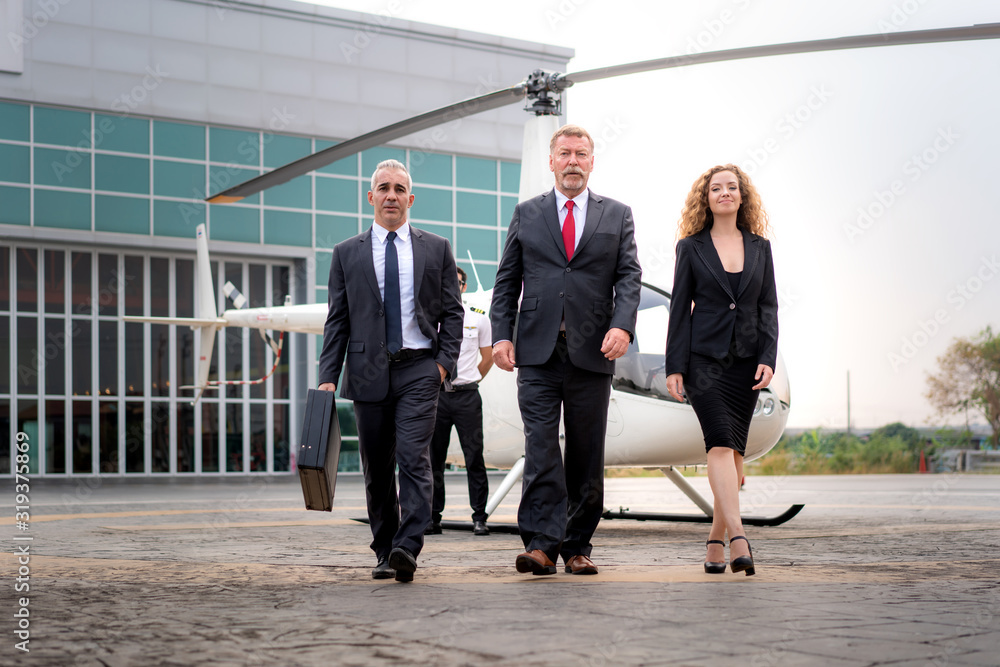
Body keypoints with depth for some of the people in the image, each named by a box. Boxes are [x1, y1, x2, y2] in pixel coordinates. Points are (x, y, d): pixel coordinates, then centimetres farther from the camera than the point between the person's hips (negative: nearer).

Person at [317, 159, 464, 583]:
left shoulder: (436, 249, 9)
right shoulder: (347, 253, 10)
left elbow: (452, 311, 10)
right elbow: (337, 321, 7)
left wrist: (445, 360, -4)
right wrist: (328, 377, -1)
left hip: (419, 369, -1)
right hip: (368, 372, 2)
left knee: (414, 458, -15)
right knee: (377, 469, 6)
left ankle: (408, 548, -20)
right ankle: (384, 552, 16)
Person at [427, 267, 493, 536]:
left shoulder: (479, 318, 6)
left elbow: (487, 357, 15)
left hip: (467, 395, -1)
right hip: (435, 393, 1)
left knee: (474, 457, -3)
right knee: (434, 458, 4)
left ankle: (479, 517, 3)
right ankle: (433, 517, 11)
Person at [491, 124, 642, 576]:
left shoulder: (618, 216, 12)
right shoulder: (526, 214, 13)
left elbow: (628, 276, 3)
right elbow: (507, 280, 11)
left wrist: (622, 326, -15)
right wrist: (502, 335, -2)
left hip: (592, 352, 1)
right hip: (537, 352, 0)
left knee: (586, 457, 5)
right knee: (540, 448, -11)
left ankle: (578, 547, 14)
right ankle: (542, 543, -13)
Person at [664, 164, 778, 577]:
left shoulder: (760, 247, 11)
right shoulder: (691, 247, 4)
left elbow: (769, 306, 9)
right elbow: (680, 308, 2)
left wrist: (768, 358, -4)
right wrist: (674, 367, -3)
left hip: (747, 359, 3)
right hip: (704, 357, -3)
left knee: (735, 449, 4)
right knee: (720, 442, -16)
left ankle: (716, 541, 14)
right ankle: (738, 539, -24)